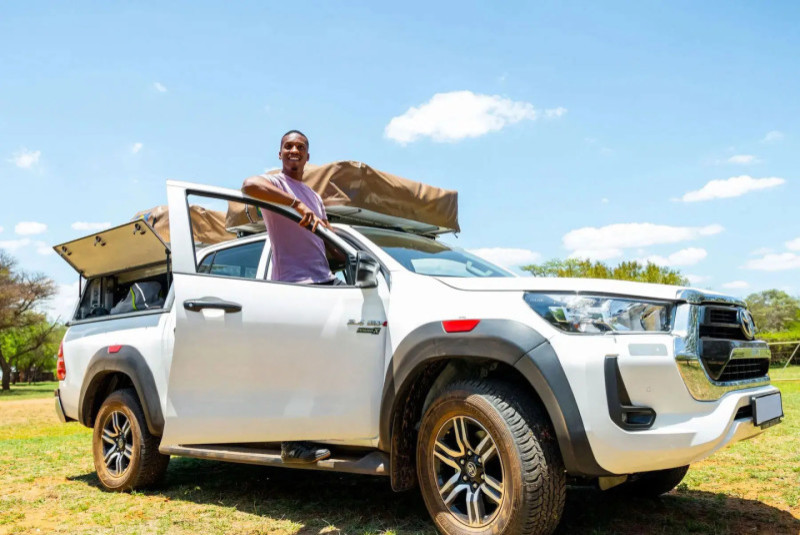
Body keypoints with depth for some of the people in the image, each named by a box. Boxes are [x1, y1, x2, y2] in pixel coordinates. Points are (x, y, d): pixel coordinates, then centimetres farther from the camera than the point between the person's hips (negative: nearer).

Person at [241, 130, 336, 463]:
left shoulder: (314, 195, 27)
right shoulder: (274, 183, 1)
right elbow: (249, 186, -24)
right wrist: (297, 204, -30)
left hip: (324, 281, 8)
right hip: (293, 285, -8)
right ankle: (293, 444, 0)